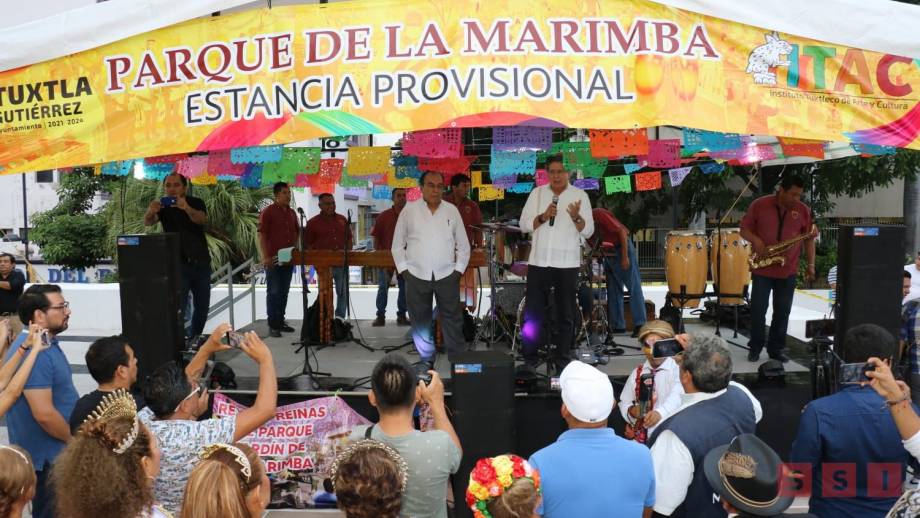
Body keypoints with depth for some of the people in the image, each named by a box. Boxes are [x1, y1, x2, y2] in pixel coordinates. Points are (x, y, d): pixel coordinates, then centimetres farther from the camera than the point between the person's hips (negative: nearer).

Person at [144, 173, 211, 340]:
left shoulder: (196, 203, -3)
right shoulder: (163, 206, -3)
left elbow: (202, 220, -25)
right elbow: (148, 222, -23)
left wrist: (186, 208, -46)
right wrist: (151, 212, -47)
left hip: (201, 262, 2)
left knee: (202, 305, 12)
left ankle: (194, 337, 30)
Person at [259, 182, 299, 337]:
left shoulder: (292, 213, 13)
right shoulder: (267, 212, -5)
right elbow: (262, 235, -10)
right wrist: (265, 257, -17)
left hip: (288, 259, 6)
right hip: (273, 260, -6)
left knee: (284, 292, 12)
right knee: (273, 293, -3)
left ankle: (280, 321, 21)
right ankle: (272, 326, 1)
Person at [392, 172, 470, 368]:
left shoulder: (452, 211, 5)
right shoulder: (409, 210, 3)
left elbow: (463, 245, 10)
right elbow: (398, 245, 7)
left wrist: (458, 270, 3)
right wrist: (403, 269, 0)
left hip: (447, 276, 0)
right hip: (417, 276, 0)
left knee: (453, 319, 2)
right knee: (421, 321, 8)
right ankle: (426, 360, 21)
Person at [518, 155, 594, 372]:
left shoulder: (580, 195, 3)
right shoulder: (537, 193, 7)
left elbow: (588, 231, -1)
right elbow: (524, 225, 3)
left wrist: (576, 217, -19)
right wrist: (543, 217, -13)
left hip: (567, 264, -1)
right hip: (539, 262, 1)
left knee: (566, 314, 7)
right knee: (533, 314, 2)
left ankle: (562, 358, 17)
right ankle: (530, 358, 12)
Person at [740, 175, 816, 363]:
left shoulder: (803, 210, 3)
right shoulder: (759, 205, -3)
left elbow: (809, 239, 8)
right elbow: (744, 229, 2)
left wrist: (810, 264, 3)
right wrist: (755, 240, -17)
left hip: (788, 271, 2)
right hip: (762, 269, -2)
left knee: (782, 311, 7)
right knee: (758, 309, 2)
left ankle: (776, 349, 18)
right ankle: (755, 347, 15)